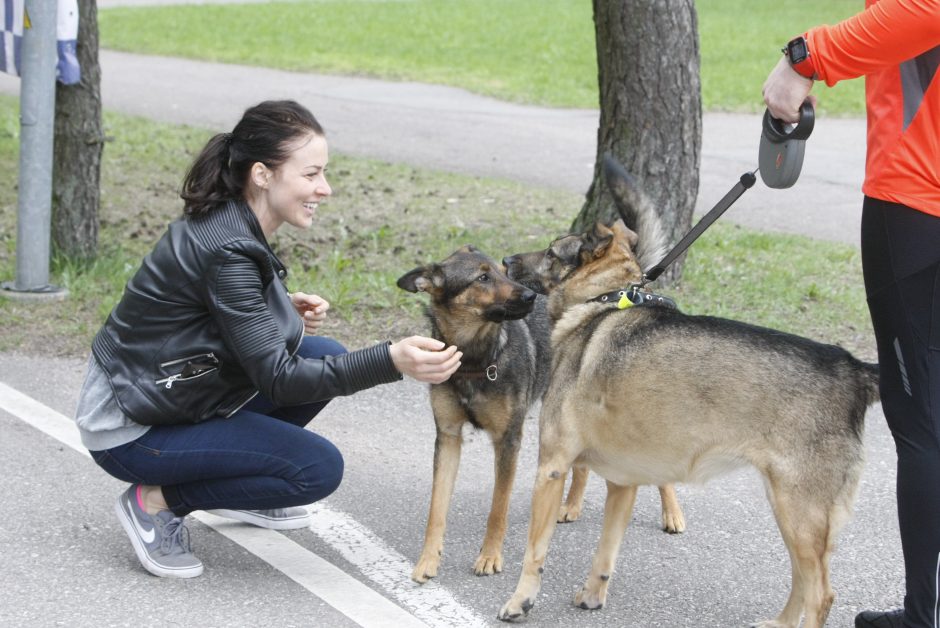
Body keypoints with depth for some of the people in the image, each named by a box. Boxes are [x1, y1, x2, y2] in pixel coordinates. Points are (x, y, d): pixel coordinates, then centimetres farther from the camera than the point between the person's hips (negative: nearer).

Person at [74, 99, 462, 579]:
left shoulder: (229, 224, 1)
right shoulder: (225, 250, -27)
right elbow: (278, 379, -28)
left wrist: (286, 310, -2)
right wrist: (391, 361, -38)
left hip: (173, 393, 9)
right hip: (130, 429, -9)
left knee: (325, 355, 3)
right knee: (320, 468, -16)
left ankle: (235, 485, 16)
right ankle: (158, 500, -4)